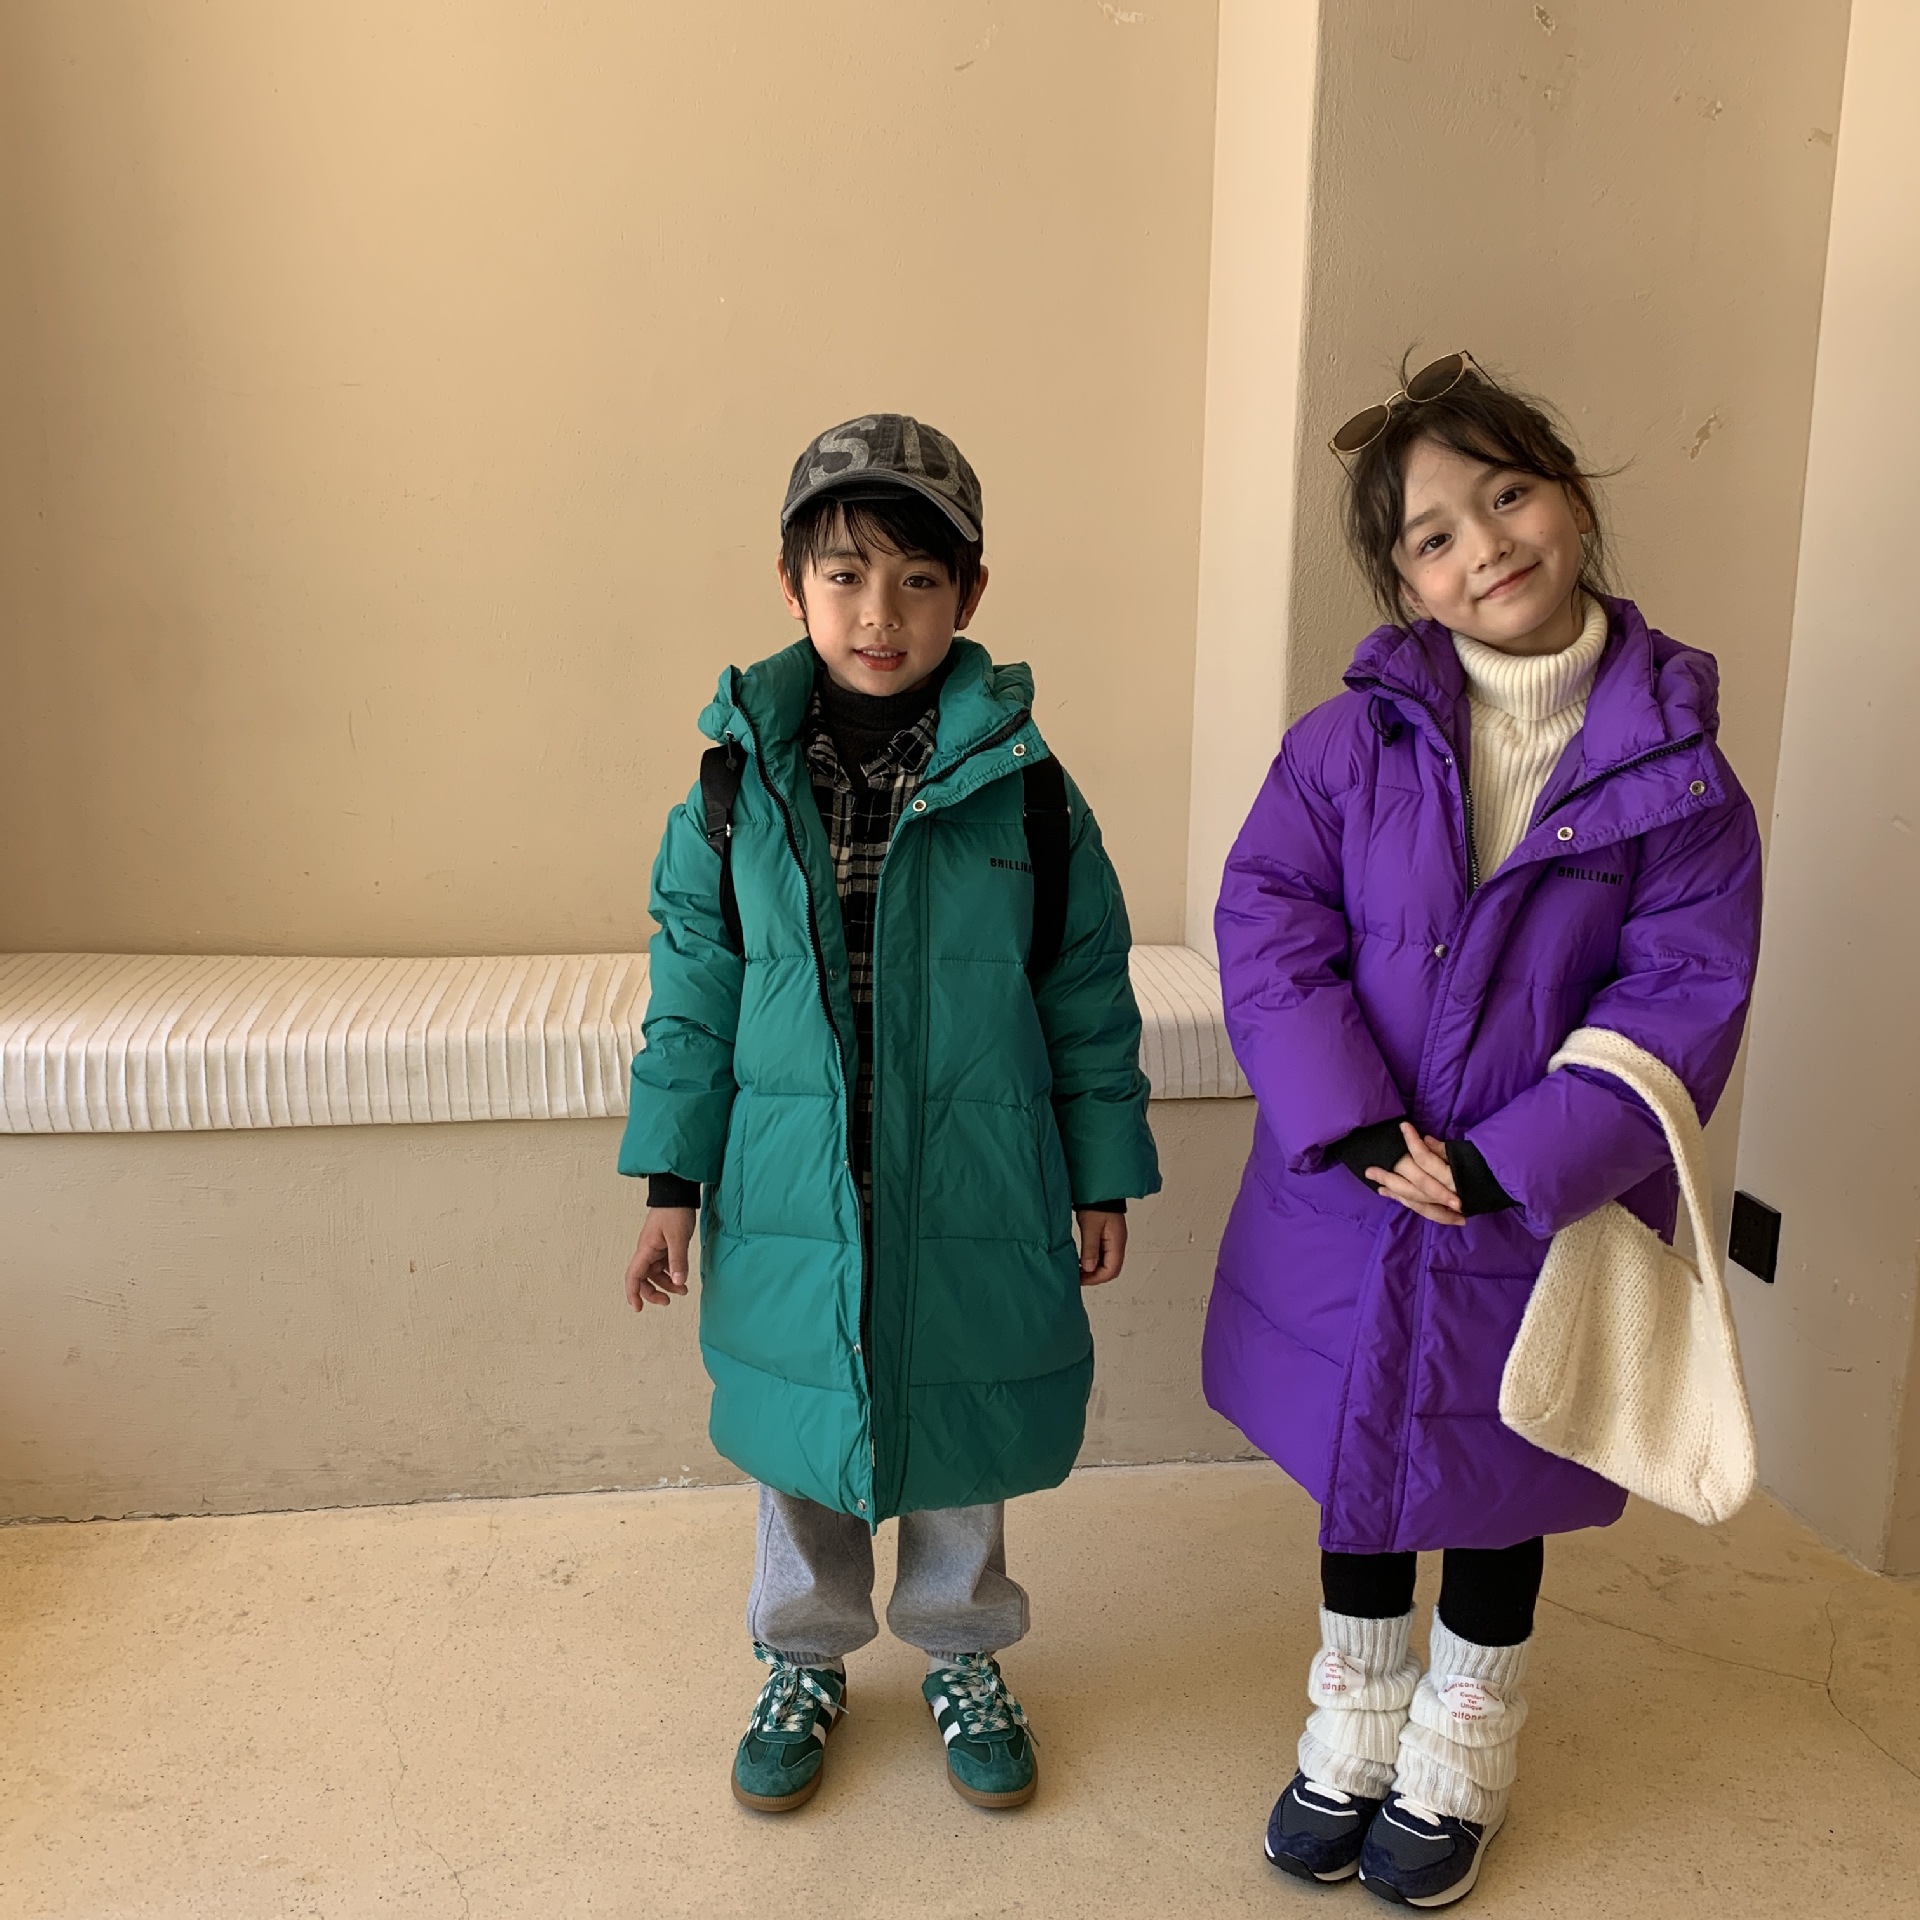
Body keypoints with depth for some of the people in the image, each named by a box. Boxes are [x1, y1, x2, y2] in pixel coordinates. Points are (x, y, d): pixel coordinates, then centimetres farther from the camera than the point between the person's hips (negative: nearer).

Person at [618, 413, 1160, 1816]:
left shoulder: (1022, 785, -7)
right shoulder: (738, 782, -5)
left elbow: (1088, 994, 0)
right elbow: (694, 993, 2)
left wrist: (1103, 1177, 2)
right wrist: (672, 1182, 2)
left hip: (971, 1196, -1)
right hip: (793, 1191, 1)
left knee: (961, 1436, 17)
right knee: (800, 1435, 18)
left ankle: (963, 1656, 43)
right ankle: (806, 1662, 43)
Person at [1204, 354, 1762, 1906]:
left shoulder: (1676, 778, -9)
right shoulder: (1351, 743, -7)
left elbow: (1681, 1001, -12)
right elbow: (1268, 920, -12)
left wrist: (1508, 1170, -20)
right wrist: (1359, 1133, -22)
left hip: (1536, 1226, -1)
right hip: (1347, 1211, 1)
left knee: (1495, 1497, 19)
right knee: (1358, 1478, 19)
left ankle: (1459, 1763, 47)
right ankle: (1354, 1737, 46)